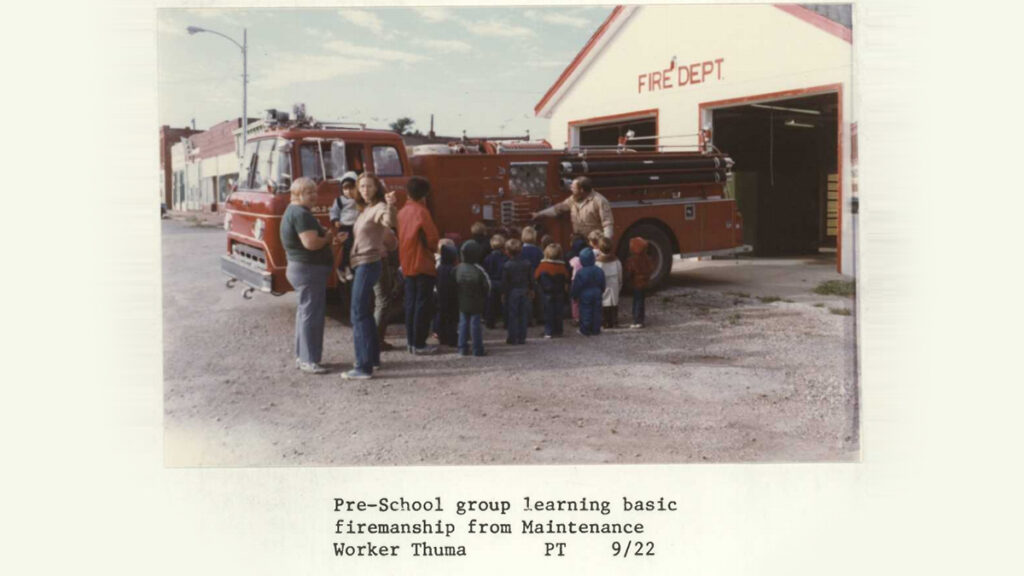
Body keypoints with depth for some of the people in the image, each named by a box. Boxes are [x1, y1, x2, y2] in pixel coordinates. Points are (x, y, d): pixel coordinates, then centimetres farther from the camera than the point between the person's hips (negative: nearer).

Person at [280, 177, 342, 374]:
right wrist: (328, 238, -10)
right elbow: (311, 243, -28)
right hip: (309, 269, -11)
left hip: (300, 268, 11)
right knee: (311, 314, -7)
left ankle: (302, 356, 25)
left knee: (305, 312, 17)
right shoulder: (301, 214, -18)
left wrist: (328, 237, 7)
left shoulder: (293, 211, 16)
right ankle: (308, 361, -4)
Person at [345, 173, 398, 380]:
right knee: (365, 313, 17)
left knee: (359, 315, -11)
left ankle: (364, 367, -12)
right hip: (361, 264, 10)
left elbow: (389, 222, -38)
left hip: (368, 264, -10)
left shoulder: (379, 208, -11)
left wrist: (390, 206, -52)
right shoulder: (366, 209, 15)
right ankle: (373, 357, 28)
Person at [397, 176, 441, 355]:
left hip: (407, 264, 7)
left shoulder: (402, 212, 9)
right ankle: (419, 343, -4)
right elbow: (432, 238, -15)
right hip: (423, 264, -7)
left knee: (410, 303, 12)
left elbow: (400, 237, 14)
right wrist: (433, 249, 6)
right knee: (422, 305, -4)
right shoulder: (421, 212, -13)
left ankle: (411, 341, 15)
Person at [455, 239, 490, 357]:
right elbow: (487, 286, -10)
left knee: (463, 324, 12)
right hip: (476, 304, -4)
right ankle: (477, 350, 4)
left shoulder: (458, 269, -2)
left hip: (462, 303, 4)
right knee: (475, 324, 1)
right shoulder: (479, 270, -15)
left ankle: (462, 348, 12)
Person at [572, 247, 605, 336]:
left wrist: (574, 296, 3)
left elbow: (576, 286, -10)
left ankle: (585, 330, 7)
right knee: (596, 312, 10)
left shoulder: (580, 273, -16)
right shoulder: (599, 271, 0)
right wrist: (601, 293, 22)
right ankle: (596, 330, 15)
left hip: (585, 295, -4)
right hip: (597, 294, 4)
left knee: (585, 312, 2)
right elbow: (602, 285, 9)